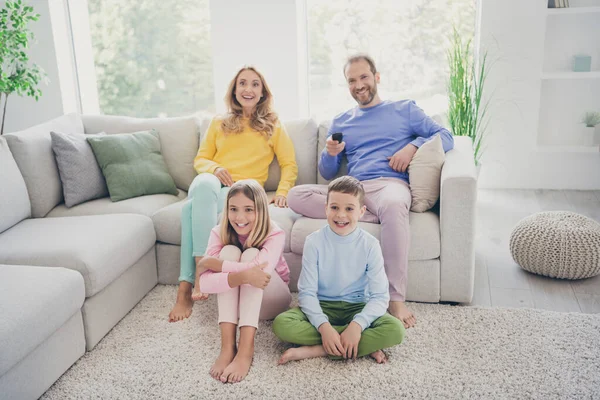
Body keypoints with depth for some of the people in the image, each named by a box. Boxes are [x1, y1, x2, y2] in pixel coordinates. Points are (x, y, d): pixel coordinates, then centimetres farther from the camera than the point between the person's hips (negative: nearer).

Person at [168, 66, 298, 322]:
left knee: (193, 206, -36)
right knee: (204, 182, -39)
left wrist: (282, 192, -3)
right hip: (210, 186, 3)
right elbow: (200, 159, 21)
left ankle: (185, 289, -41)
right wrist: (214, 168, -3)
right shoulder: (218, 124, 25)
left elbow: (289, 164, 16)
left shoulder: (272, 126, 19)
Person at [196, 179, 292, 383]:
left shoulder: (274, 235, -24)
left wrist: (211, 262, -36)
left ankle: (246, 348, -40)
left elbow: (261, 269, -44)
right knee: (229, 252, -27)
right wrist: (242, 276, -50)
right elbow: (204, 282, -32)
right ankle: (227, 345, -35)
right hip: (234, 300, 2)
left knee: (251, 255, -30)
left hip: (269, 300, -2)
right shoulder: (219, 233, -18)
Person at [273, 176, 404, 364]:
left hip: (356, 307, 0)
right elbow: (307, 292, -13)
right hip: (321, 306, 0)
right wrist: (324, 326, -29)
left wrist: (357, 324, -29)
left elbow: (380, 296, -12)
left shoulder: (369, 245, -8)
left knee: (395, 330, -28)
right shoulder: (314, 241, -9)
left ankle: (314, 351, -24)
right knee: (281, 323, -30)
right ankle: (365, 346, -23)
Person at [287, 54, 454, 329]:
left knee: (392, 205, -42)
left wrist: (413, 145, -7)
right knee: (296, 196, -21)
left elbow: (446, 137, 10)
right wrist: (330, 154, -2)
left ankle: (396, 300, -37)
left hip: (390, 184, -3)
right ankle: (366, 215, -24)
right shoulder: (340, 122, 25)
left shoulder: (404, 109, 19)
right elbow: (327, 174, 21)